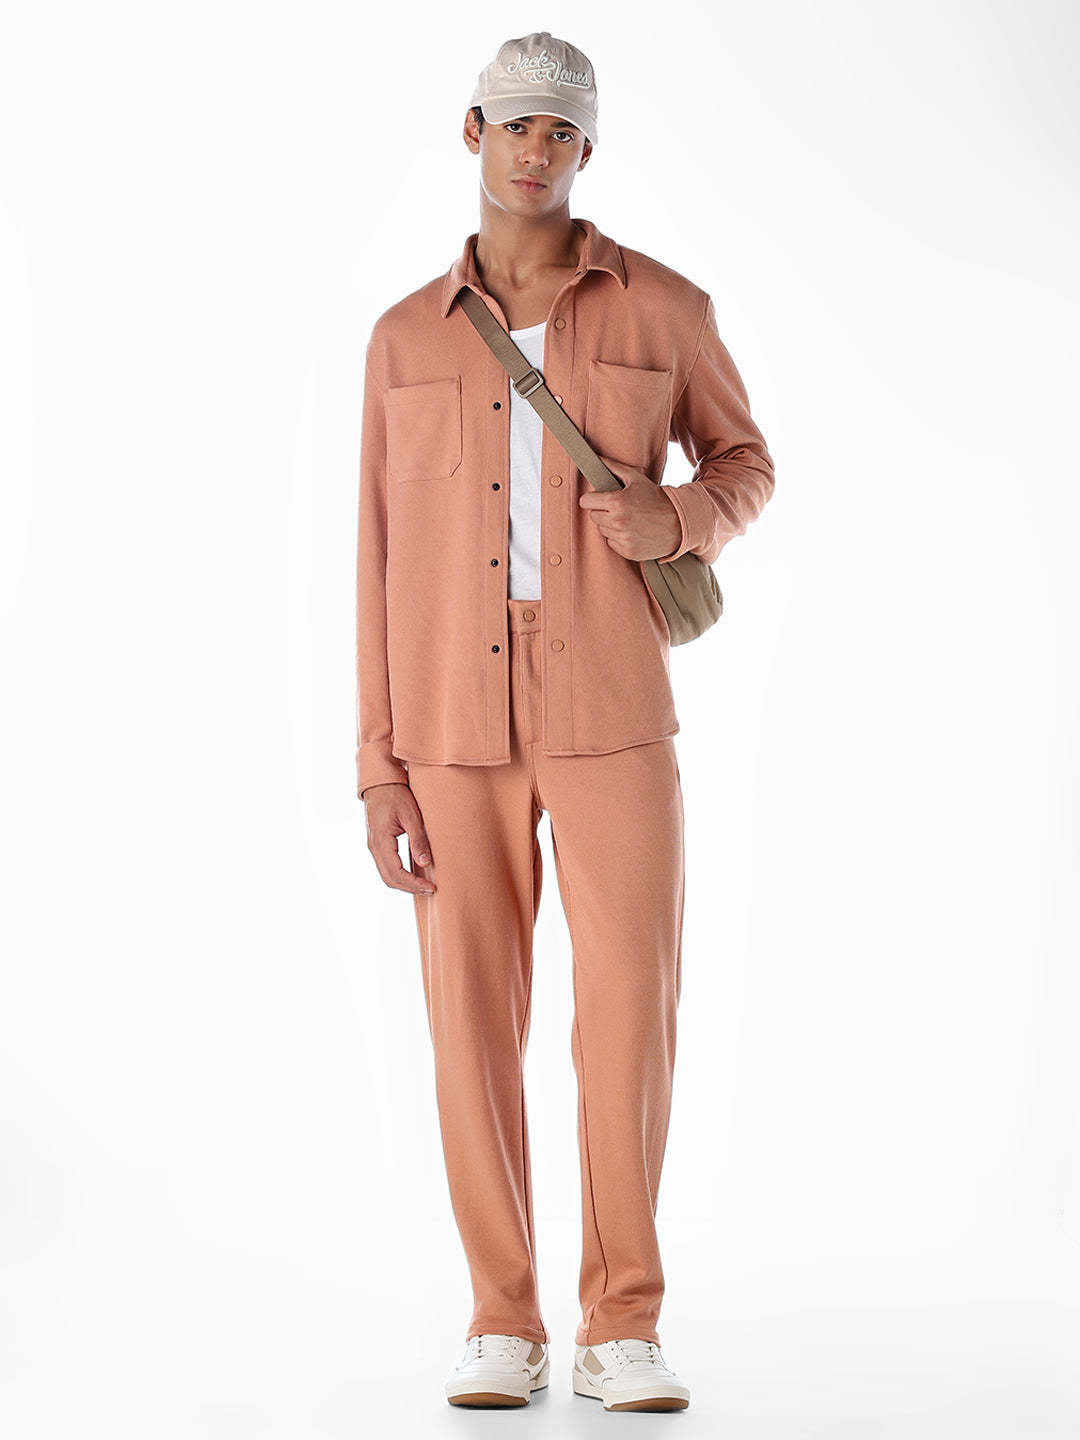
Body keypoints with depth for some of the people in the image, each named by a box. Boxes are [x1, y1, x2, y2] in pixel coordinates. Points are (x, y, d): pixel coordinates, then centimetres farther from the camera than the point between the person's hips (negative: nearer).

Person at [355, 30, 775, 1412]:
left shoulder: (663, 306, 2)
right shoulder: (406, 339, 7)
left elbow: (743, 462, 14)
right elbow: (384, 560, 6)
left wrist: (681, 521, -13)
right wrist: (382, 771, -1)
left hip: (613, 713, -1)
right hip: (459, 724, 1)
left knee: (630, 1014, -7)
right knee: (473, 1024, 0)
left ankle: (622, 1331, 4)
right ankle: (503, 1327, 11)